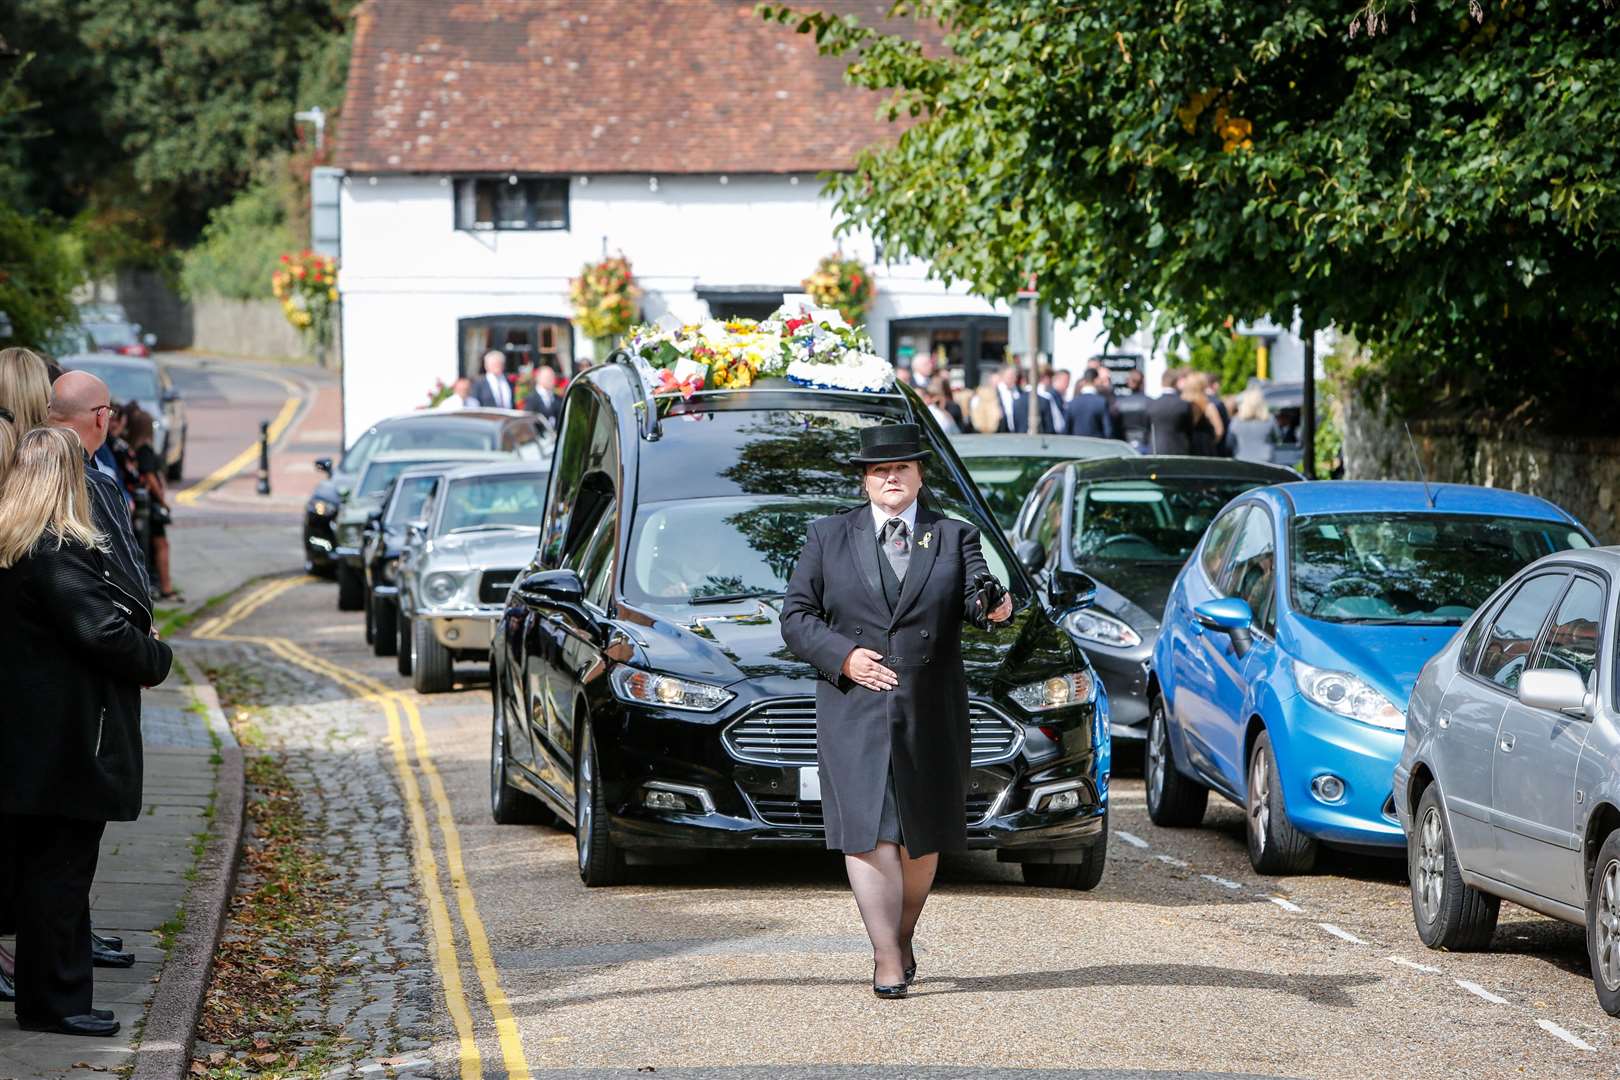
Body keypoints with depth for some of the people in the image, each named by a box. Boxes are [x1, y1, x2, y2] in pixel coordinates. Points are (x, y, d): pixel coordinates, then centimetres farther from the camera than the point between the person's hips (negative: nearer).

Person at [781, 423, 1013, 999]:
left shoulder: (954, 537, 8)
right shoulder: (828, 537, 8)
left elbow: (977, 595, -8)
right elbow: (796, 617, 5)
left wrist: (993, 605, -33)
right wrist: (842, 656, -11)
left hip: (931, 713, 1)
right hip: (853, 713, -1)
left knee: (922, 835, 8)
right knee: (868, 833, -11)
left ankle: (903, 936, 30)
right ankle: (887, 960, -10)